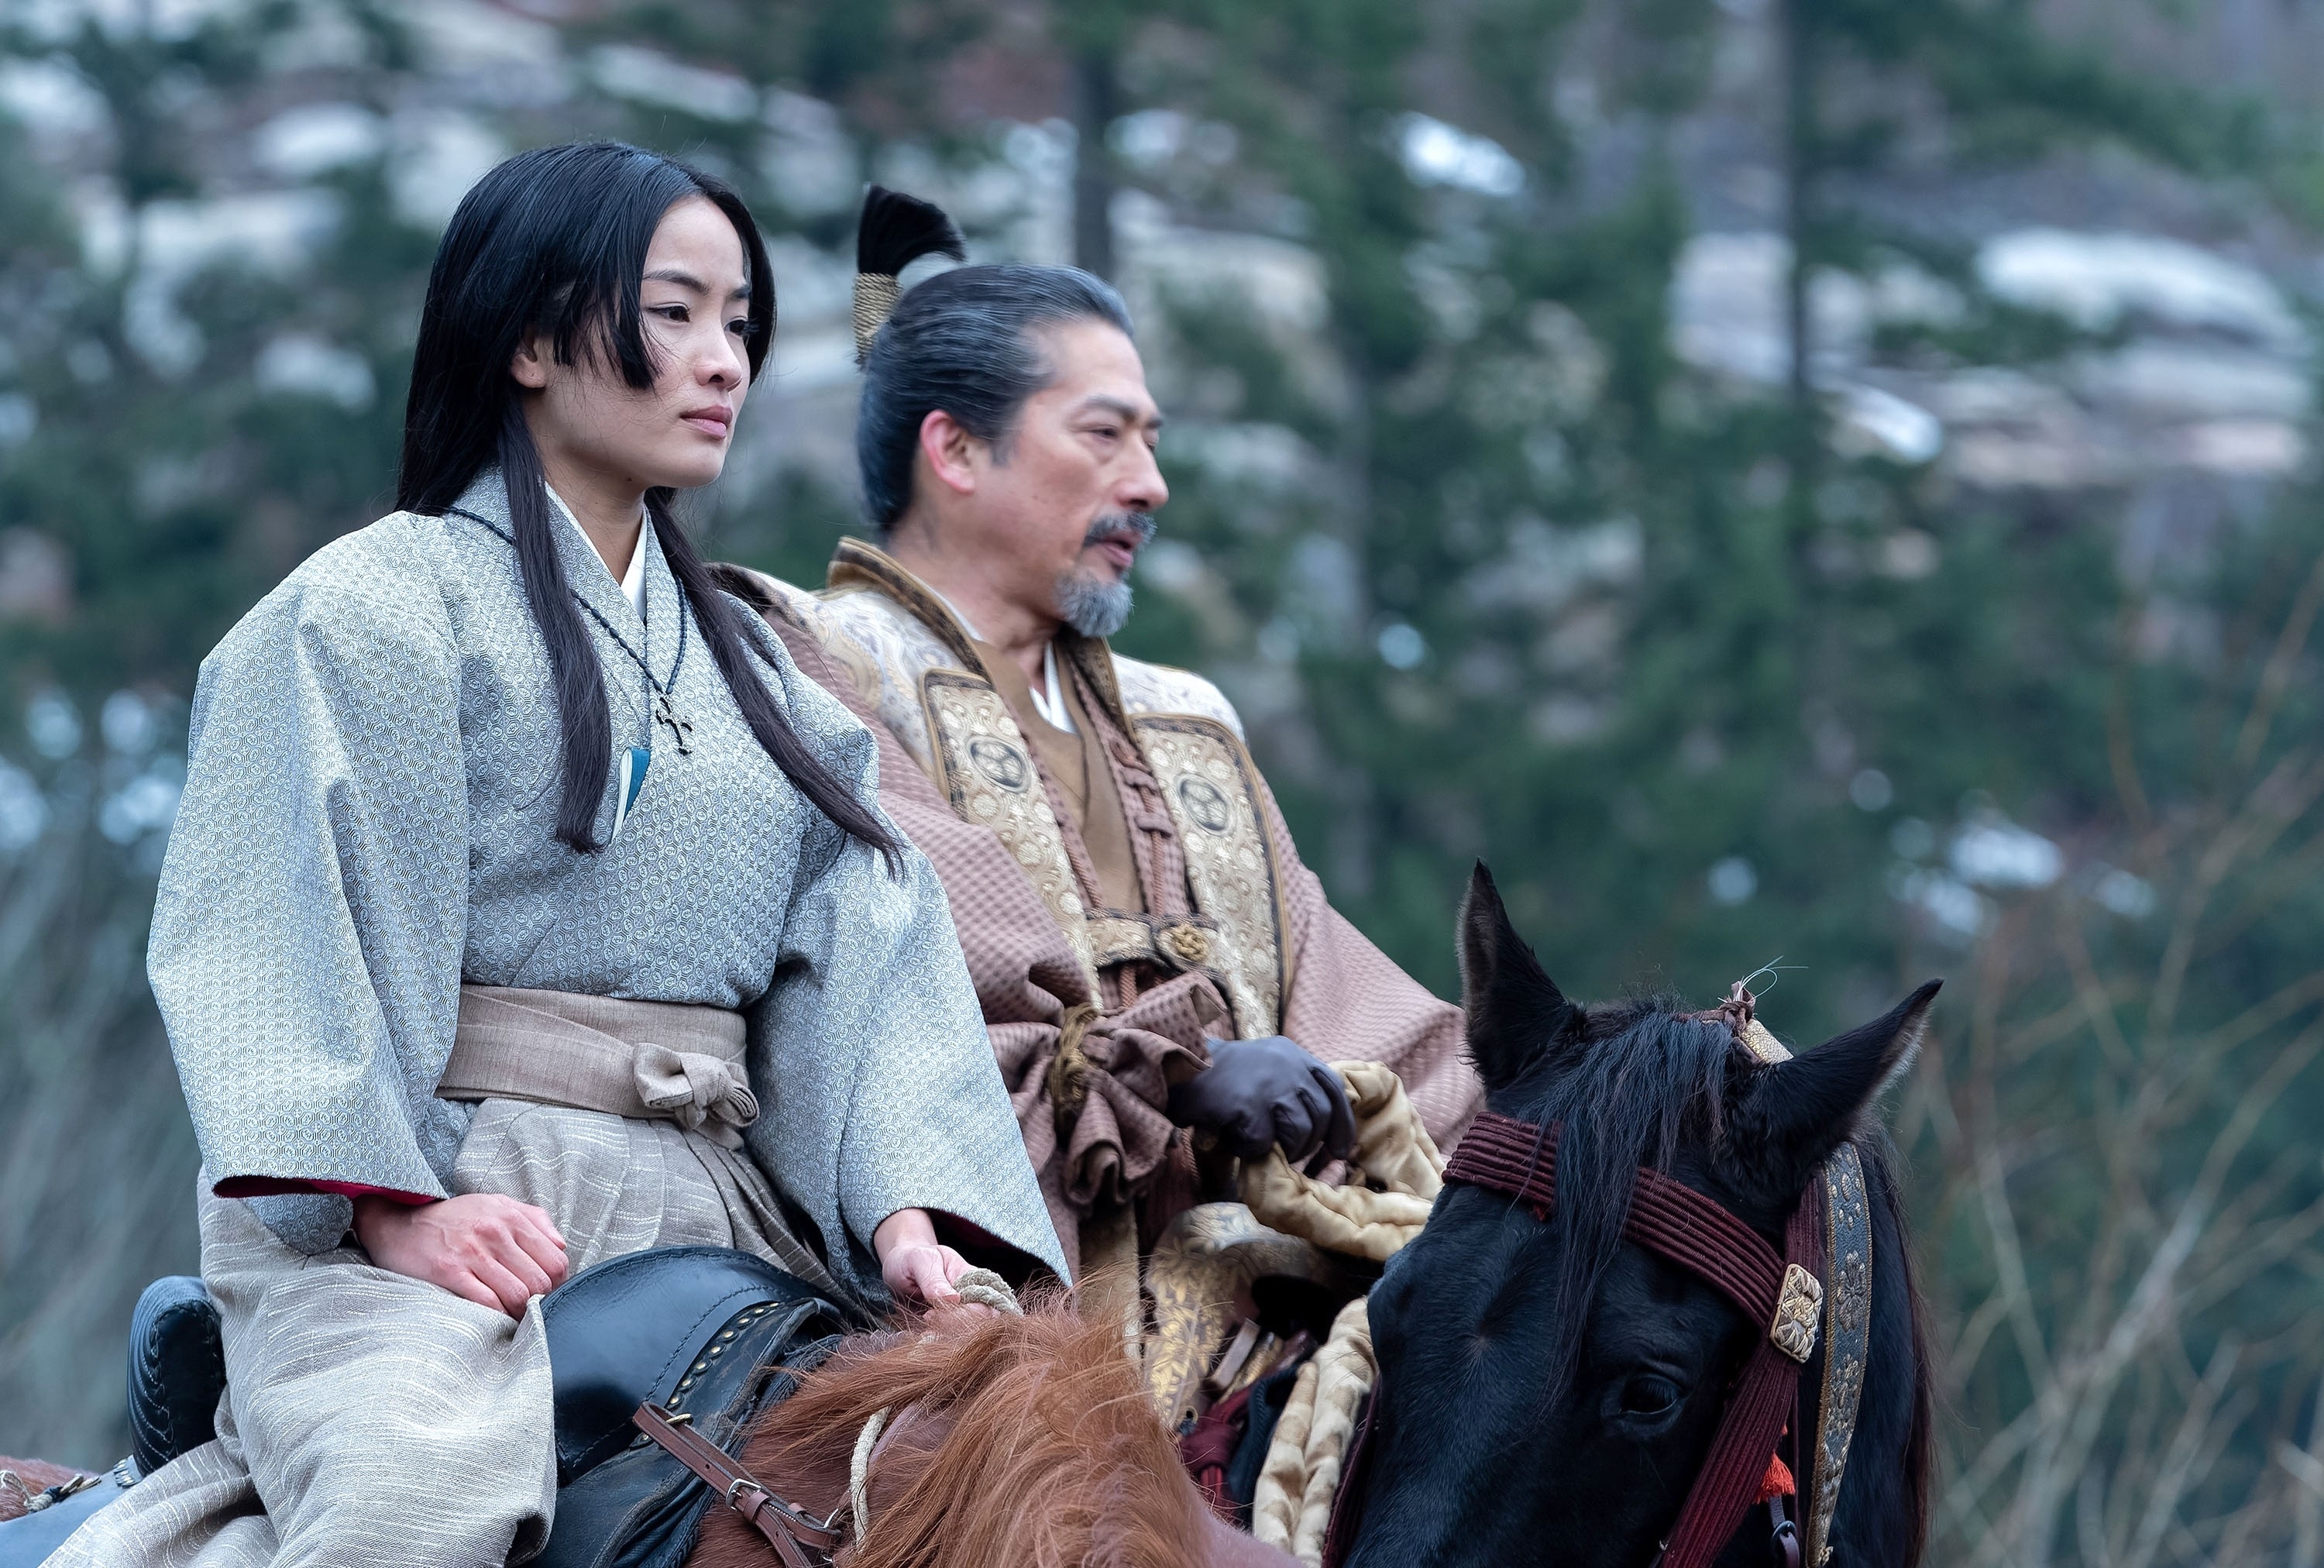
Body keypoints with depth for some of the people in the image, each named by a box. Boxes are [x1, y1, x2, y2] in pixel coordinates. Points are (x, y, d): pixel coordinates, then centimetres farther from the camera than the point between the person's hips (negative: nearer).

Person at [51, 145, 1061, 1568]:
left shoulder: (753, 664, 24)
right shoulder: (378, 606, 5)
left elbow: (860, 942, 11)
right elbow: (290, 925, -6)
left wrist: (904, 1201, -6)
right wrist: (398, 1200, -20)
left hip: (706, 1206, 7)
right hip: (439, 1205, -6)